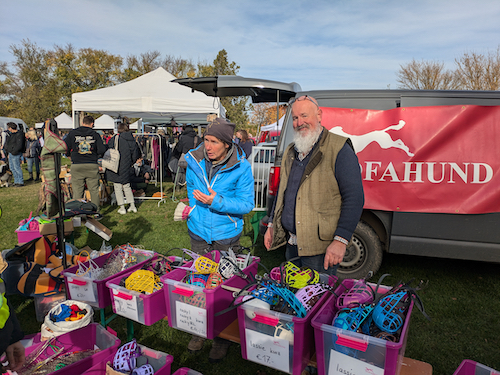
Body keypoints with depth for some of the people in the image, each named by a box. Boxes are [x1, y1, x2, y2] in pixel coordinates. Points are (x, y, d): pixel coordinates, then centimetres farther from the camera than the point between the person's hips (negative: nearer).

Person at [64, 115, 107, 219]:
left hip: (76, 166, 0)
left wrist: (71, 157, 21)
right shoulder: (95, 134, 2)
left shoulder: (72, 133, 4)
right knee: (94, 190, 8)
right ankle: (96, 212, 13)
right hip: (92, 165, 0)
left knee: (77, 191, 6)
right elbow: (102, 150, -4)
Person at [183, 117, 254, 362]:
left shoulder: (241, 167, -16)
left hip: (226, 235, -3)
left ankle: (222, 337, 30)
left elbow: (247, 204, -14)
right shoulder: (194, 161, -5)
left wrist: (218, 202, -27)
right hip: (198, 232, 4)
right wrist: (195, 208, 9)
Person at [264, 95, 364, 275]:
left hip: (321, 248, -7)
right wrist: (272, 225, 19)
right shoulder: (290, 152, 13)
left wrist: (340, 240, -21)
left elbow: (354, 199, -16)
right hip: (291, 245, 7)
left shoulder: (339, 150, -10)